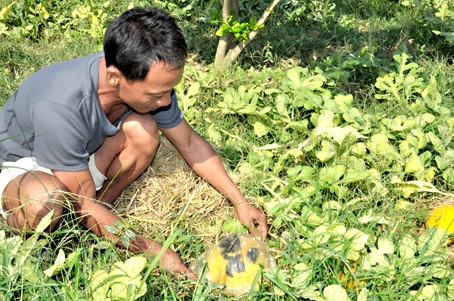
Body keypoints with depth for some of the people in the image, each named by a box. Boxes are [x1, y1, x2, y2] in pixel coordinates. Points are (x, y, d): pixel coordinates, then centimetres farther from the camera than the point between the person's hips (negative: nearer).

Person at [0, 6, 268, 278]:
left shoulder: (148, 81, -22)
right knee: (45, 199, -41)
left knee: (143, 130, -23)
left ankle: (100, 215, -3)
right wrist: (153, 250, -27)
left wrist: (240, 202, -8)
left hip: (81, 156, 5)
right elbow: (85, 206, -30)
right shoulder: (59, 107, -40)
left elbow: (190, 143, -5)